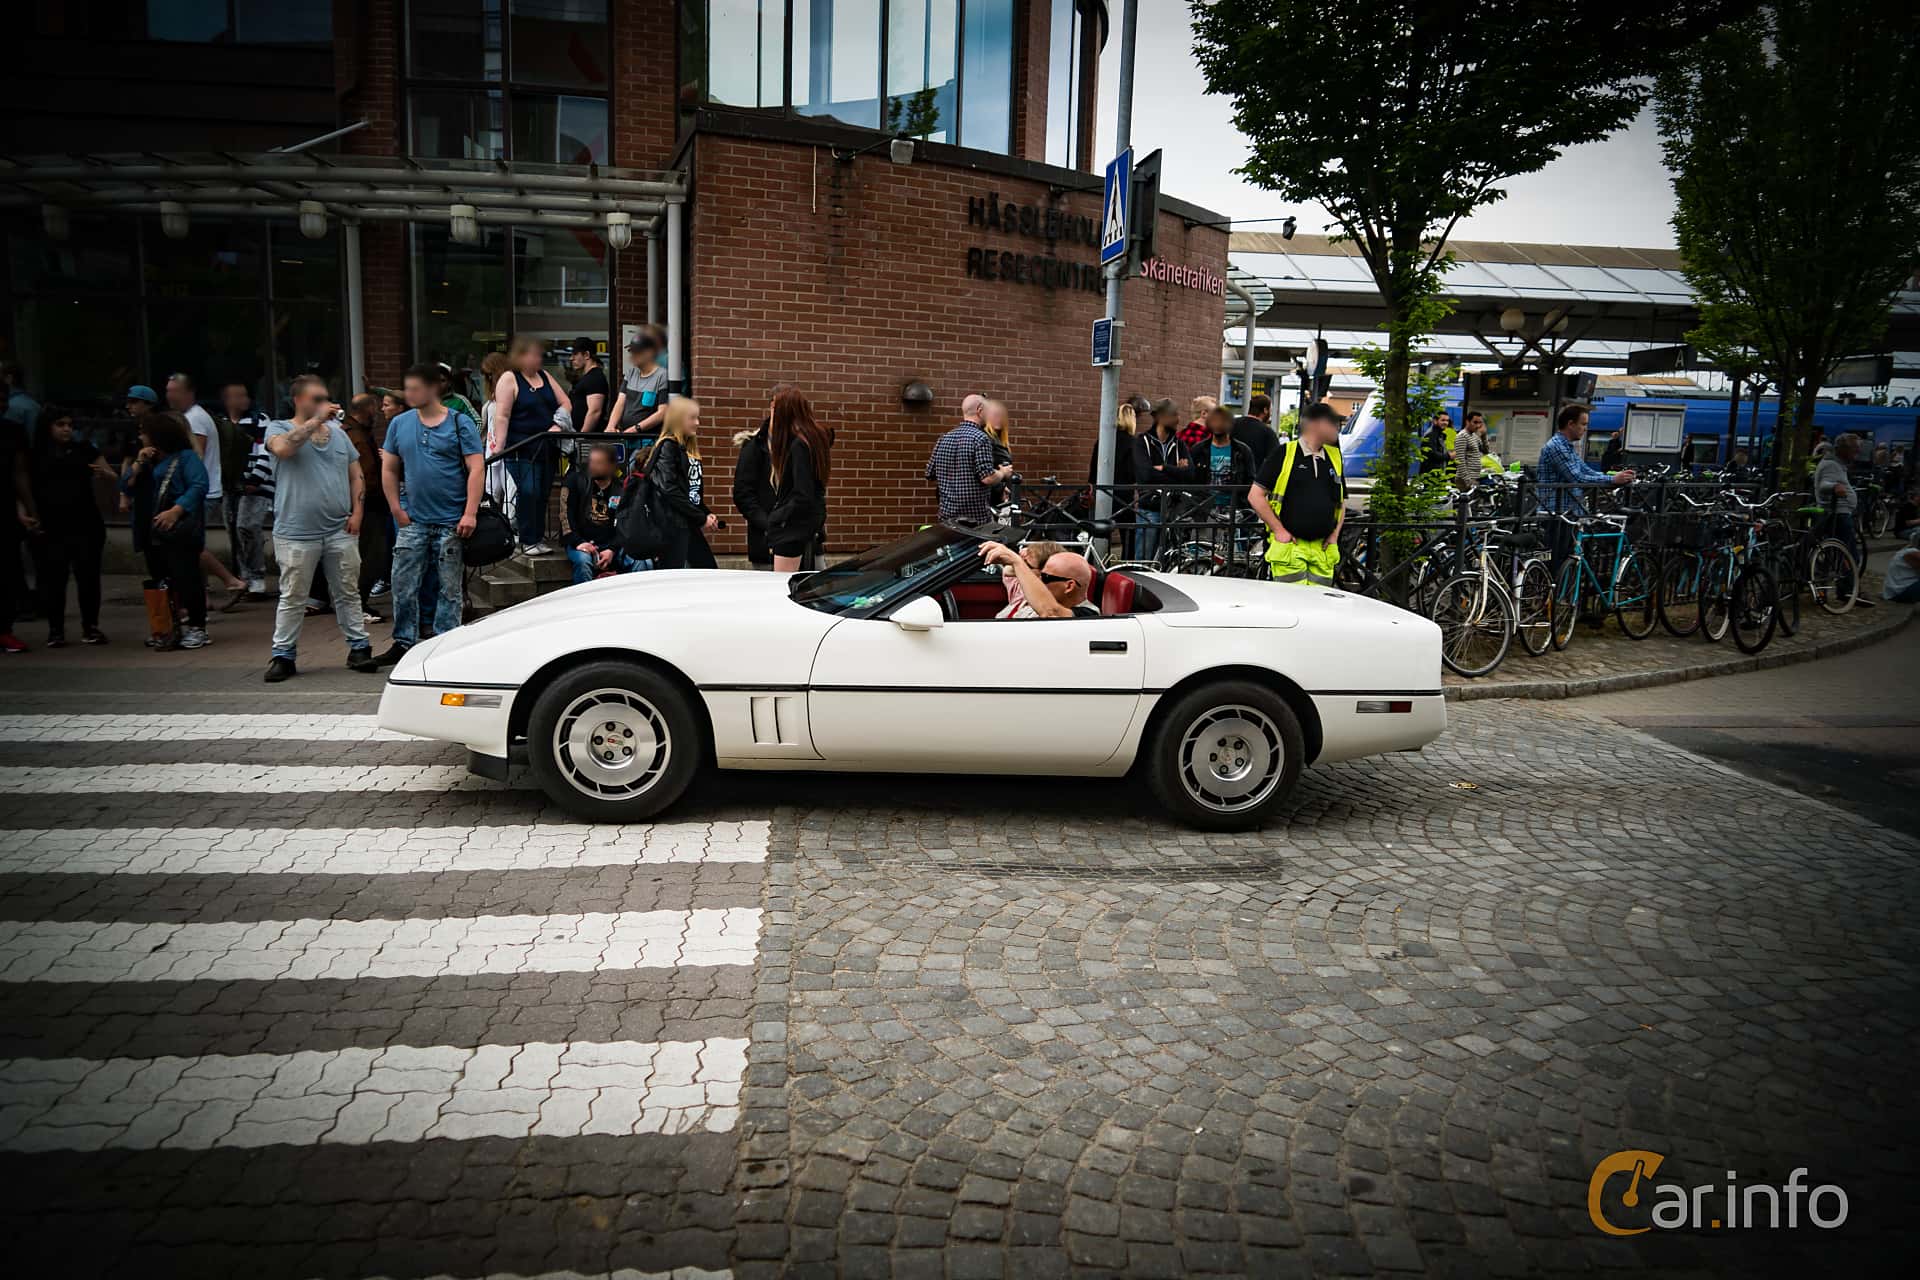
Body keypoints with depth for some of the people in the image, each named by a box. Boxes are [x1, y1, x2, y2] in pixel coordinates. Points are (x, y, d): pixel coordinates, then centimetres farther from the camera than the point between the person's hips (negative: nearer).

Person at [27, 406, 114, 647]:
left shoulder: (84, 450, 6)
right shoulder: (36, 455, 5)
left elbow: (115, 478, 6)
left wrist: (104, 472, -15)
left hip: (86, 526, 0)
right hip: (51, 529, 0)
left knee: (88, 576, 1)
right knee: (53, 578, 0)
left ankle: (90, 627, 9)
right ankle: (55, 629, 7)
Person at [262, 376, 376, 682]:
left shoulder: (338, 432, 14)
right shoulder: (280, 429, 1)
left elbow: (357, 476, 15)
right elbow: (283, 448, -23)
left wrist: (357, 512, 3)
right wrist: (316, 420, -19)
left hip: (340, 530, 4)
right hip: (297, 533, -4)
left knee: (348, 593, 9)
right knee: (293, 598, 3)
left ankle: (359, 648, 17)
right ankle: (283, 656, 11)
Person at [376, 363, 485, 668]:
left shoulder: (460, 424, -3)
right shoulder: (400, 424, 9)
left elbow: (475, 469, -9)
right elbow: (389, 469, 15)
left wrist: (470, 514, -17)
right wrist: (396, 509, 5)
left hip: (451, 522, -4)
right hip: (414, 521, 4)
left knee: (450, 588, 3)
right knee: (403, 585, 4)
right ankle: (403, 643, 15)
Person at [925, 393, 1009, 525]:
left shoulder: (943, 439, 9)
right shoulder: (980, 438, -11)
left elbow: (930, 477, 13)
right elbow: (987, 478, -19)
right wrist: (1003, 473, 0)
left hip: (947, 515, 7)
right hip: (976, 518, -7)